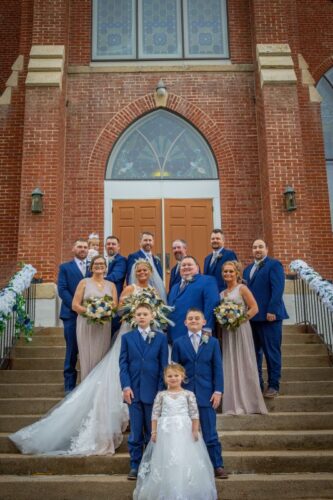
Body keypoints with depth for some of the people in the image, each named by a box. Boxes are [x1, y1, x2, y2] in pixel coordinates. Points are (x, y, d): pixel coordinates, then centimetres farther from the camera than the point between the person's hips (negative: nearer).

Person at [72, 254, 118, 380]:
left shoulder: (111, 285, 13)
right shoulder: (84, 282, 5)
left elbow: (116, 306, 9)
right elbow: (75, 305, -1)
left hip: (105, 326, 3)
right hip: (86, 325, -2)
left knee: (102, 359, 3)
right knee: (87, 358, -3)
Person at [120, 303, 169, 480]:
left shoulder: (160, 337, 4)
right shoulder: (127, 337, 7)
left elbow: (163, 365, 2)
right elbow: (123, 363, 2)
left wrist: (161, 389, -4)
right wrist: (126, 386, -8)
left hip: (153, 390, 0)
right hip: (134, 391, 0)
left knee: (152, 432, 8)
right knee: (135, 432, 6)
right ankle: (135, 466, 17)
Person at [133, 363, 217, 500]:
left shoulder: (188, 394, 3)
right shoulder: (161, 395, 6)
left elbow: (194, 414, 1)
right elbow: (155, 414, 5)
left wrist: (195, 431, -6)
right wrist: (154, 431, -2)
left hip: (184, 432, -1)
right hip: (165, 432, 1)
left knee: (185, 459, -3)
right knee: (165, 460, 3)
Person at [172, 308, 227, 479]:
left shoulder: (212, 342, 5)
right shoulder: (179, 343, 4)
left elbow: (218, 368, 3)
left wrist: (218, 391, -5)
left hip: (207, 394, 0)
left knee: (210, 433, 3)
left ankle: (217, 466, 14)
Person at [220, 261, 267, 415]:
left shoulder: (242, 288, -3)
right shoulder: (222, 293, 15)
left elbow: (254, 308, -10)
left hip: (240, 330, -6)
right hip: (226, 332, 6)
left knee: (242, 364, -1)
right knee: (229, 365, 7)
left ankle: (248, 403, 9)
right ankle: (234, 403, 15)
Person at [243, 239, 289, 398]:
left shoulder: (274, 264, -1)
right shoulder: (248, 269, 21)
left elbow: (278, 289, -12)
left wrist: (272, 311, -20)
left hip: (269, 316, -7)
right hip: (252, 317, 7)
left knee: (272, 352, 0)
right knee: (254, 352, 9)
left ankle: (273, 386, 8)